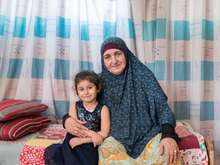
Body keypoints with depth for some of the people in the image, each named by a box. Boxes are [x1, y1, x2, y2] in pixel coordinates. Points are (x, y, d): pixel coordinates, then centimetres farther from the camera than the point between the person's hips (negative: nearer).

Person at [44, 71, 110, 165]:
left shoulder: (103, 109, 0)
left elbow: (104, 133, -7)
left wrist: (81, 140, -13)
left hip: (90, 146, -1)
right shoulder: (75, 107, 6)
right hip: (73, 146, 2)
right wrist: (90, 133, -17)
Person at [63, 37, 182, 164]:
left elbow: (162, 106, -8)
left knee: (168, 154, -30)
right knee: (108, 153, -31)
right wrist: (67, 119, -12)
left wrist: (168, 135, -25)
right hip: (117, 137, 2)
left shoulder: (143, 75, -3)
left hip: (148, 133, -1)